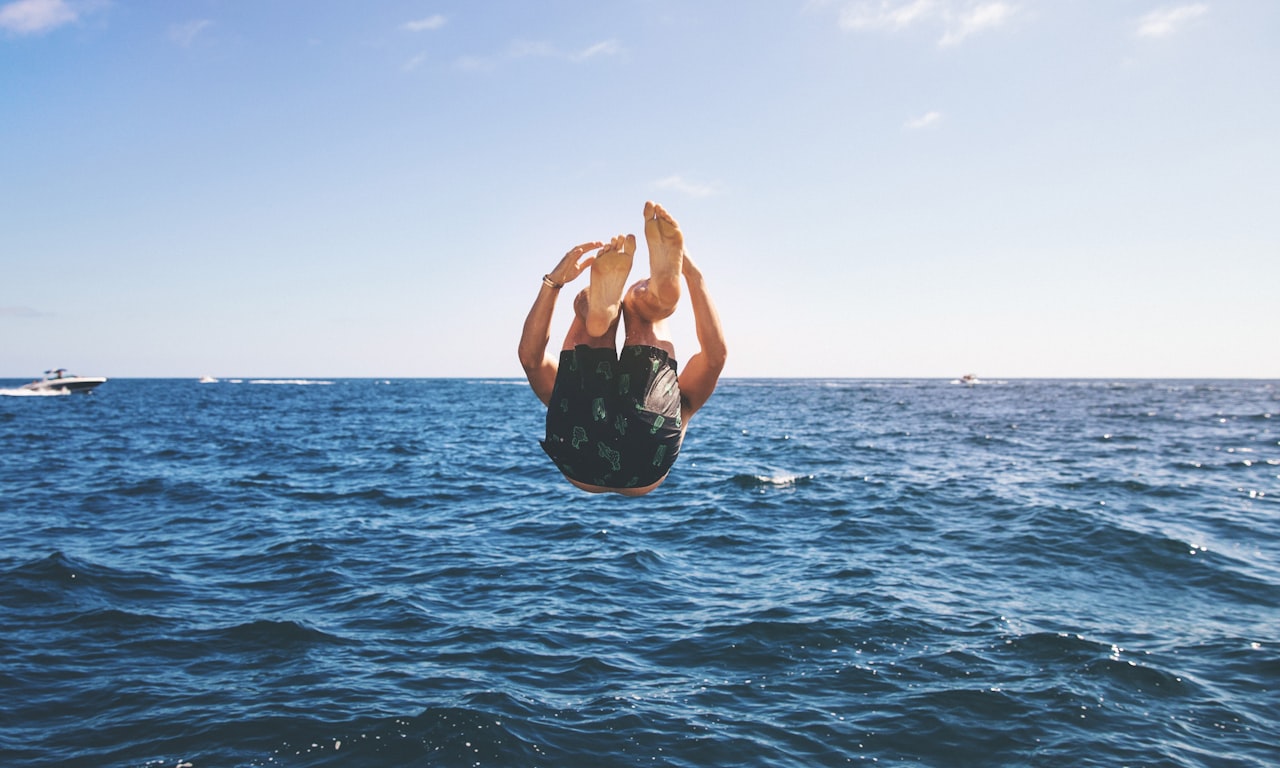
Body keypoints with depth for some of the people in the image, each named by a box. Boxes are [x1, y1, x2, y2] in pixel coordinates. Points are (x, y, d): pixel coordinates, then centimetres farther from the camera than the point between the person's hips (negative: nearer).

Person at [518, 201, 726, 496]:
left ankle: (665, 279, -29)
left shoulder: (677, 403, 43)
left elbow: (715, 354, 25)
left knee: (642, 301, 8)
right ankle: (600, 306, -32)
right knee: (587, 302, 6)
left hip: (645, 459, 0)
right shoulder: (577, 399, 44)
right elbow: (530, 355, 26)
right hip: (580, 457, 1)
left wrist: (693, 276, 17)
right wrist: (553, 281, 15)